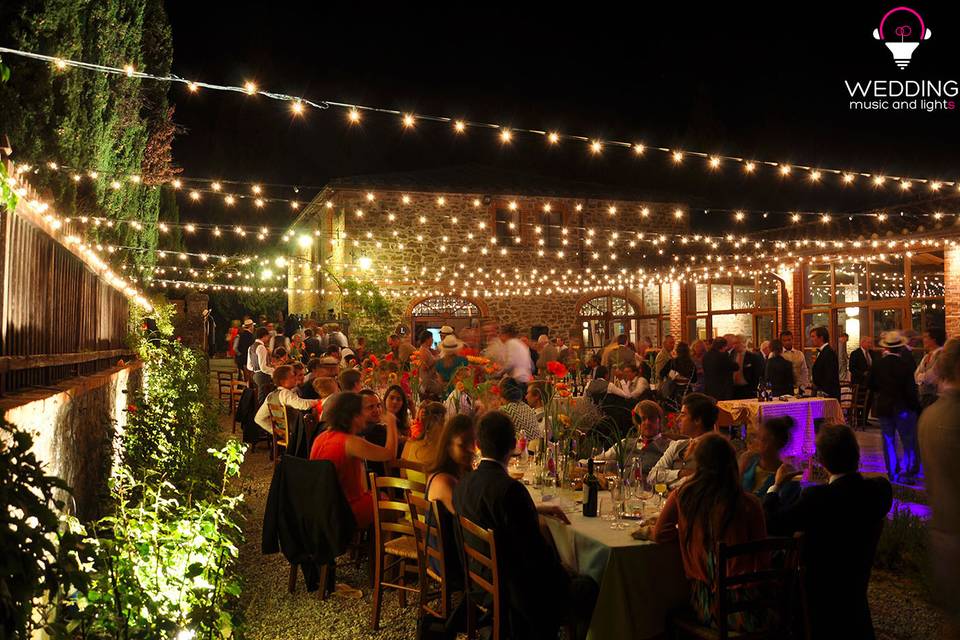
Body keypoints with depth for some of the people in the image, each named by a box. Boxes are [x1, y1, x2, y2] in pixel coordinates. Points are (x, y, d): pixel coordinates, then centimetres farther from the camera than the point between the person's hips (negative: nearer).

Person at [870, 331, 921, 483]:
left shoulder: (877, 364, -8)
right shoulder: (905, 364, -18)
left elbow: (872, 386, 2)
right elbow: (910, 390, -16)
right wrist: (916, 407, -3)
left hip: (883, 407, 3)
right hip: (903, 408, -3)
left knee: (889, 441, 13)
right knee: (909, 442, 8)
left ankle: (893, 473, 19)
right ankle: (906, 473, 7)